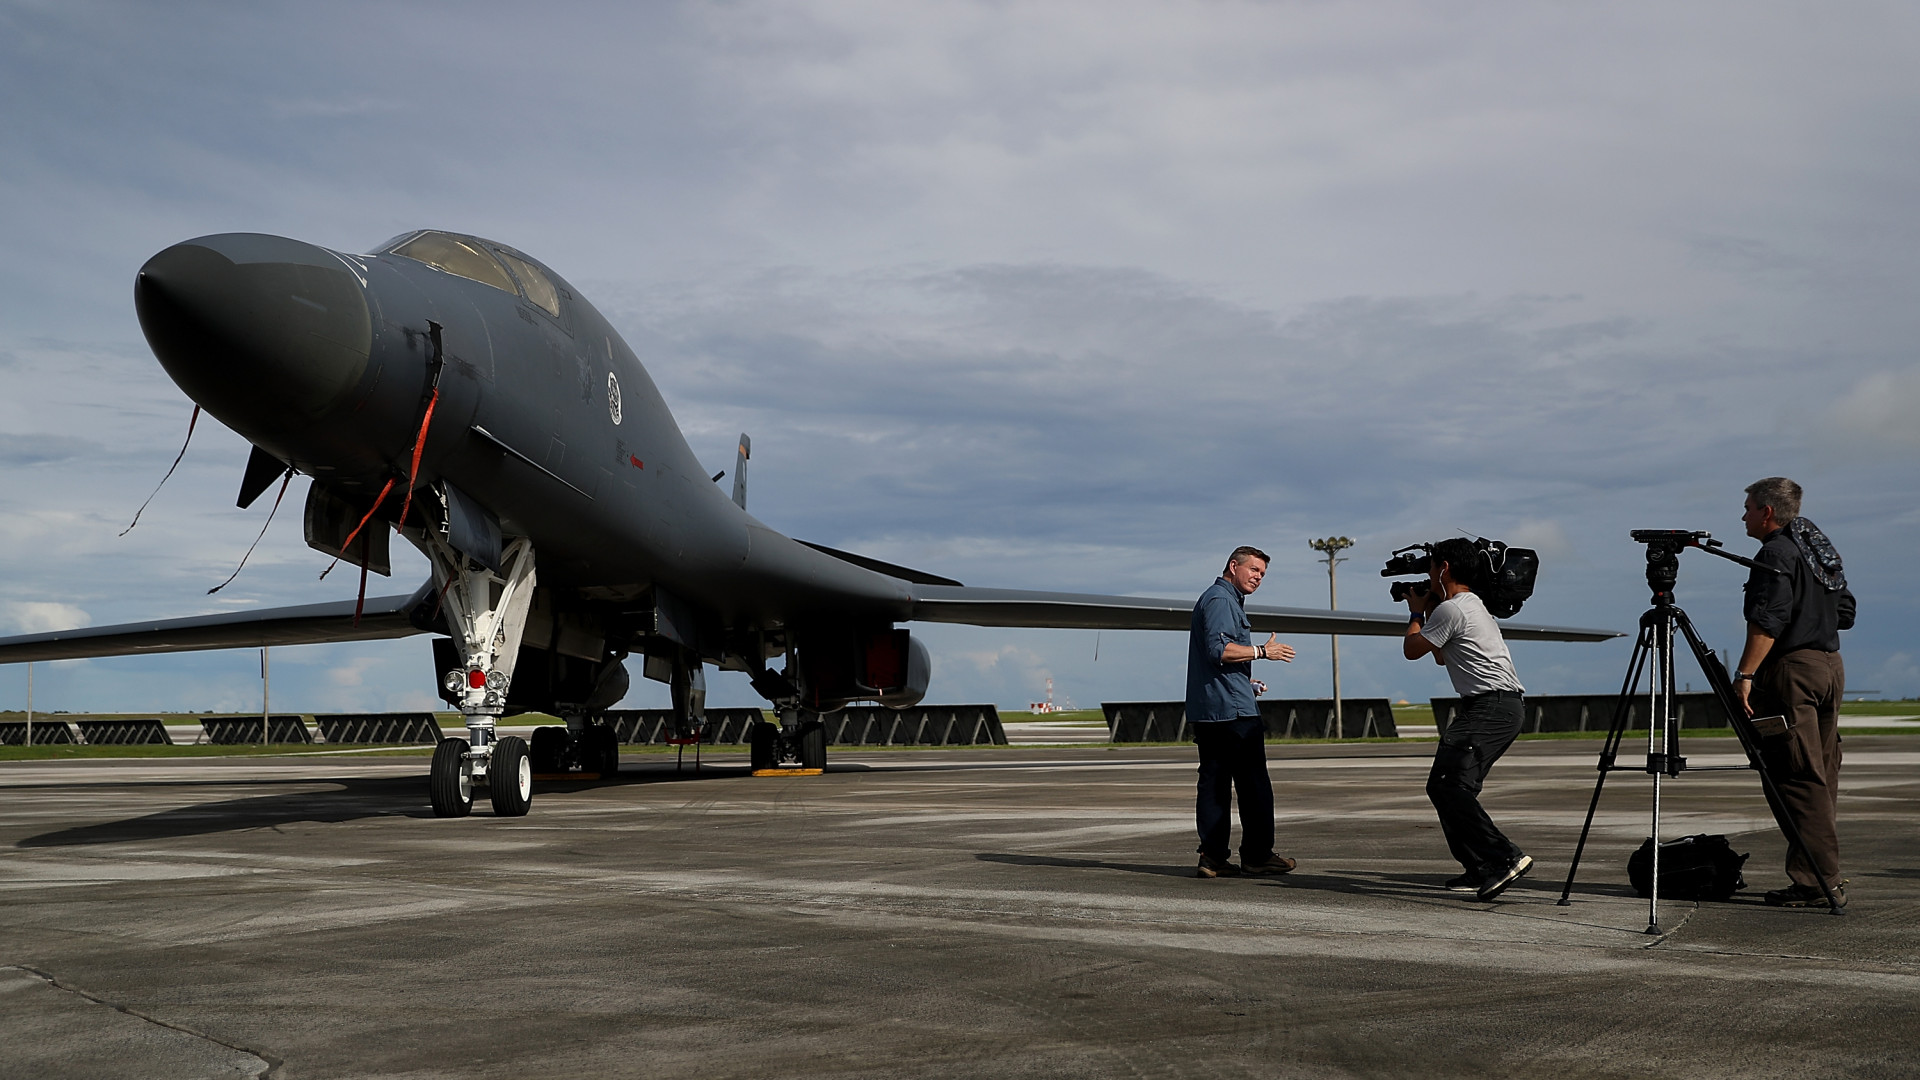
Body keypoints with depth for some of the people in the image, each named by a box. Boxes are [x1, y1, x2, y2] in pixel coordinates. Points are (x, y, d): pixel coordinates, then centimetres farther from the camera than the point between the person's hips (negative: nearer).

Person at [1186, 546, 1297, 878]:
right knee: (1253, 783, -3)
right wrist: (1263, 651, -15)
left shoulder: (1220, 600, 24)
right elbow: (1219, 649, -22)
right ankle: (1257, 855, 1)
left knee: (1213, 783, 6)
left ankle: (1212, 857, 5)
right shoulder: (1220, 600, -10)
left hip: (1205, 711, 10)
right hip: (1233, 710, -10)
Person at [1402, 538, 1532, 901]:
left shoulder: (1450, 609, -10)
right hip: (1507, 706, 11)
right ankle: (1481, 871, 8)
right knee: (1445, 786, 9)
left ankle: (1506, 858, -24)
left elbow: (1411, 650, 0)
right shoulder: (1474, 605, 23)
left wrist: (1417, 613, 16)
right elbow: (1441, 656, 34)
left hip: (1490, 705, -11)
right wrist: (1430, 610, 31)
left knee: (1448, 785, -18)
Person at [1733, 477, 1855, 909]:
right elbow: (1845, 613, 21)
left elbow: (1767, 621, -20)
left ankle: (1816, 882, -10)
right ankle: (1827, 876, 13)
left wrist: (1745, 674, -22)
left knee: (1799, 779, -9)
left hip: (1792, 668, -10)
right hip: (1831, 664, 10)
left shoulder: (1776, 554, -11)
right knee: (1821, 778, 11)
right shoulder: (1822, 549, 17)